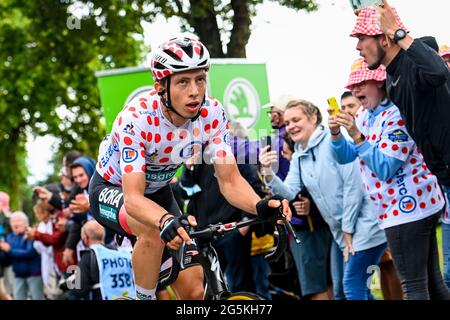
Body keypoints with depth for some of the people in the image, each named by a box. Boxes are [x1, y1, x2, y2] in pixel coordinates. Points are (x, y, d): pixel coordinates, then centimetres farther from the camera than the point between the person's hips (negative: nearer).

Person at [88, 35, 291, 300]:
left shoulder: (212, 113, -22)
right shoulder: (136, 118, -36)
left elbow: (230, 180, -22)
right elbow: (133, 198, -42)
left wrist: (260, 206, -43)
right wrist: (167, 220, -63)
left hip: (158, 192, 5)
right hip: (111, 190, -5)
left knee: (194, 292, -6)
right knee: (154, 231, -38)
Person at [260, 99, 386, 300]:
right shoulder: (298, 157, 13)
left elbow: (353, 185, -15)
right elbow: (289, 192, 1)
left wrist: (347, 229, -14)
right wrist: (268, 174, -17)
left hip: (364, 227, -8)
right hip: (344, 230, 8)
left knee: (352, 284, -12)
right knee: (358, 287, 11)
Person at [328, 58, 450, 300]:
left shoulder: (396, 115, -16)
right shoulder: (365, 116, 11)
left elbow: (385, 169, -20)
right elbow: (345, 157, 15)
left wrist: (356, 135, -24)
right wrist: (335, 134, -4)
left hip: (407, 208, -10)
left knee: (414, 288, -10)